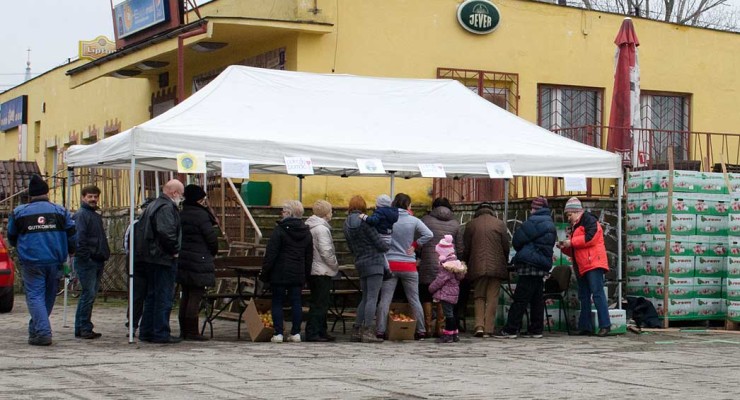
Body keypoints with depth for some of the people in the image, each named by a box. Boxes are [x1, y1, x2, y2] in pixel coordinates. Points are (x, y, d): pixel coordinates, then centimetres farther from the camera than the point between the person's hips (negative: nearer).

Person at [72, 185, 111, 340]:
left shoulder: (96, 216, 22)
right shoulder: (81, 215, -8)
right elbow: (79, 238, -16)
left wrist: (105, 255, 17)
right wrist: (85, 256, -20)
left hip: (98, 261, 9)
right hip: (86, 261, -9)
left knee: (91, 294, 10)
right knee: (89, 294, -10)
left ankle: (81, 328, 16)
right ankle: (84, 328, -7)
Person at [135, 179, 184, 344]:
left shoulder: (153, 205, 17)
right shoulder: (167, 207, -15)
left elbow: (139, 228, 21)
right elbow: (166, 232, -28)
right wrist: (174, 250, -15)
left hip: (150, 258, 10)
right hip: (164, 259, -10)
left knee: (152, 296, 16)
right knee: (164, 297, -5)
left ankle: (146, 331, 20)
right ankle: (160, 333, -4)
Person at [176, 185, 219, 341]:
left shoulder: (181, 214, 10)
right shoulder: (201, 215, -14)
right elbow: (211, 237, -13)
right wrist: (213, 252, 4)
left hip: (182, 260, 8)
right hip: (199, 261, -8)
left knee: (186, 295, 14)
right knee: (196, 296, -5)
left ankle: (184, 330, 17)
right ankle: (192, 331, -5)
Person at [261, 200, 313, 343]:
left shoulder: (280, 230, -10)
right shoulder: (306, 232, 9)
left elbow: (271, 254, -11)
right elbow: (309, 257, 14)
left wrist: (264, 273, -6)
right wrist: (306, 275, 19)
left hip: (280, 273, -5)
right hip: (298, 275, 5)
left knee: (277, 302, 2)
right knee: (296, 302, 8)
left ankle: (278, 333, -2)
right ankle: (296, 333, 8)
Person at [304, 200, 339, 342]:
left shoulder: (309, 227, 12)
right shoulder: (321, 228, -16)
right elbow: (326, 252, -20)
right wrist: (335, 266, -5)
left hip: (312, 270, 10)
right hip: (322, 271, -10)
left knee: (320, 303, 16)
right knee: (320, 304, -7)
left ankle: (321, 331, 21)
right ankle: (312, 333, -8)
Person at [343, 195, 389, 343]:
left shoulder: (347, 224, 11)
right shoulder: (364, 221, -11)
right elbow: (379, 243, -10)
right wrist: (387, 247, 10)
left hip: (360, 264, 7)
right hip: (374, 262, -7)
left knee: (365, 298, 15)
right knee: (372, 298, -8)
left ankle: (356, 331, 13)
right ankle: (368, 331, -13)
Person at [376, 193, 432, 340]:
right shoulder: (413, 220, -3)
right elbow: (428, 234, -12)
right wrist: (415, 245, 0)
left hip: (389, 264, 0)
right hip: (409, 266, 0)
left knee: (385, 299, 2)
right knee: (414, 299, 10)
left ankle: (380, 331, -1)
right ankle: (421, 331, 14)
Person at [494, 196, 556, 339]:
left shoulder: (534, 221, -12)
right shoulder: (550, 223, 18)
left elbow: (517, 240, -10)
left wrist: (522, 251, 10)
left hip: (530, 264, -9)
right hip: (543, 264, 9)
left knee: (520, 298, -10)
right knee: (537, 298, 11)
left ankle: (510, 329, -11)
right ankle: (536, 329, 11)